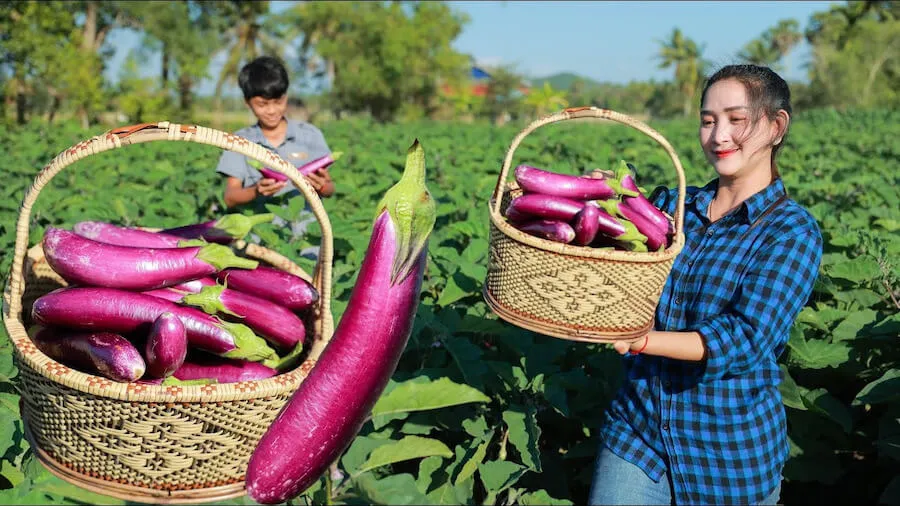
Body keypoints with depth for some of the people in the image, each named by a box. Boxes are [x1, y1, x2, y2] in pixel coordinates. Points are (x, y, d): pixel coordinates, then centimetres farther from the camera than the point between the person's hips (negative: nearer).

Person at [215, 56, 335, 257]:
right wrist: (256, 191, -18)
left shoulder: (310, 135, 10)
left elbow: (329, 188, 9)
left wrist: (322, 187, -15)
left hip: (304, 237, 0)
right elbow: (230, 198, 3)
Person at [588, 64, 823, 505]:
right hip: (635, 430, 3)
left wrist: (640, 341, -32)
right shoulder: (669, 204, 3)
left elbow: (747, 340, -20)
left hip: (733, 454, -2)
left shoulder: (793, 231, -8)